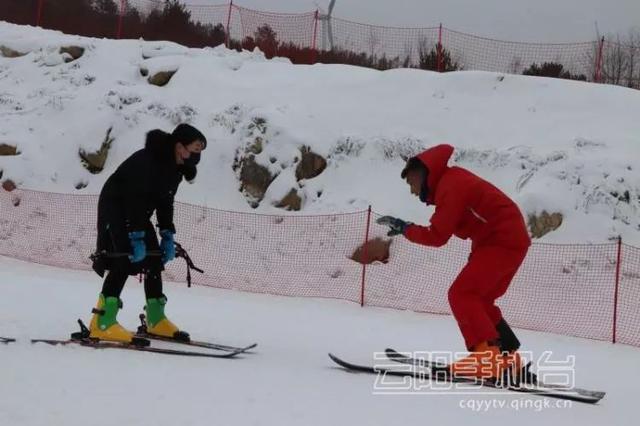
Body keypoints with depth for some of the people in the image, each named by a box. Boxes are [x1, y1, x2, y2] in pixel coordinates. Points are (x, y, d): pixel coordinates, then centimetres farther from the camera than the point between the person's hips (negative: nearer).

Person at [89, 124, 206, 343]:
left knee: (154, 258, 6)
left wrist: (167, 235, 1)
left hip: (138, 212, 9)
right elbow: (135, 199, -31)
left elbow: (165, 202, 9)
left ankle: (156, 319, 16)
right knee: (126, 258, -21)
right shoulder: (147, 160, -27)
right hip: (115, 207, -9)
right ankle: (102, 323, -25)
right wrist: (137, 236, -34)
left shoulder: (175, 168, 2)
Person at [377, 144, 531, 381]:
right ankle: (508, 358, 13)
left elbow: (437, 236, -16)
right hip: (512, 240, 11)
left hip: (502, 241, -11)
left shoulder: (450, 186, -13)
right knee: (478, 300, 15)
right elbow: (464, 227, 18)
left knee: (461, 295, -14)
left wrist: (404, 228, -4)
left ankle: (488, 356, -23)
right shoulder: (453, 182, 18)